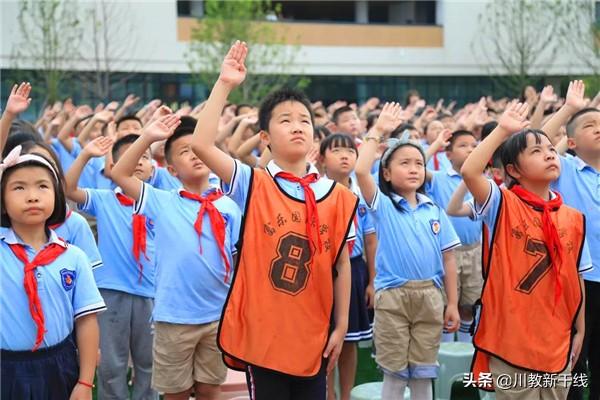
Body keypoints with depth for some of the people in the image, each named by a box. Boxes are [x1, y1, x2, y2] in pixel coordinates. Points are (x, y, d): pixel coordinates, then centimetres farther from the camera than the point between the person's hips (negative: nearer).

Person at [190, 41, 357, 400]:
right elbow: (202, 144, -18)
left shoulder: (337, 196, 1)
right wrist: (224, 85, -18)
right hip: (261, 332, -2)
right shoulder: (253, 185, -4)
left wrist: (341, 326, 5)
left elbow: (342, 263, 6)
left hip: (313, 335, 2)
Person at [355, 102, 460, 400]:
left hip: (430, 296, 3)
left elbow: (447, 258, 9)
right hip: (393, 297, -3)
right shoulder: (382, 206, -1)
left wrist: (452, 303, 6)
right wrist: (378, 132, -13)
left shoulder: (435, 211, 8)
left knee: (423, 372, 10)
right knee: (394, 372, 3)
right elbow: (361, 171, -19)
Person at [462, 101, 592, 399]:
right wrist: (503, 131, -21)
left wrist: (580, 330, 10)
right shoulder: (503, 205, -6)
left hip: (556, 339, 4)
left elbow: (577, 279, 10)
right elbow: (469, 172, -24)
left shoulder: (574, 218, 4)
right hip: (510, 335, -4)